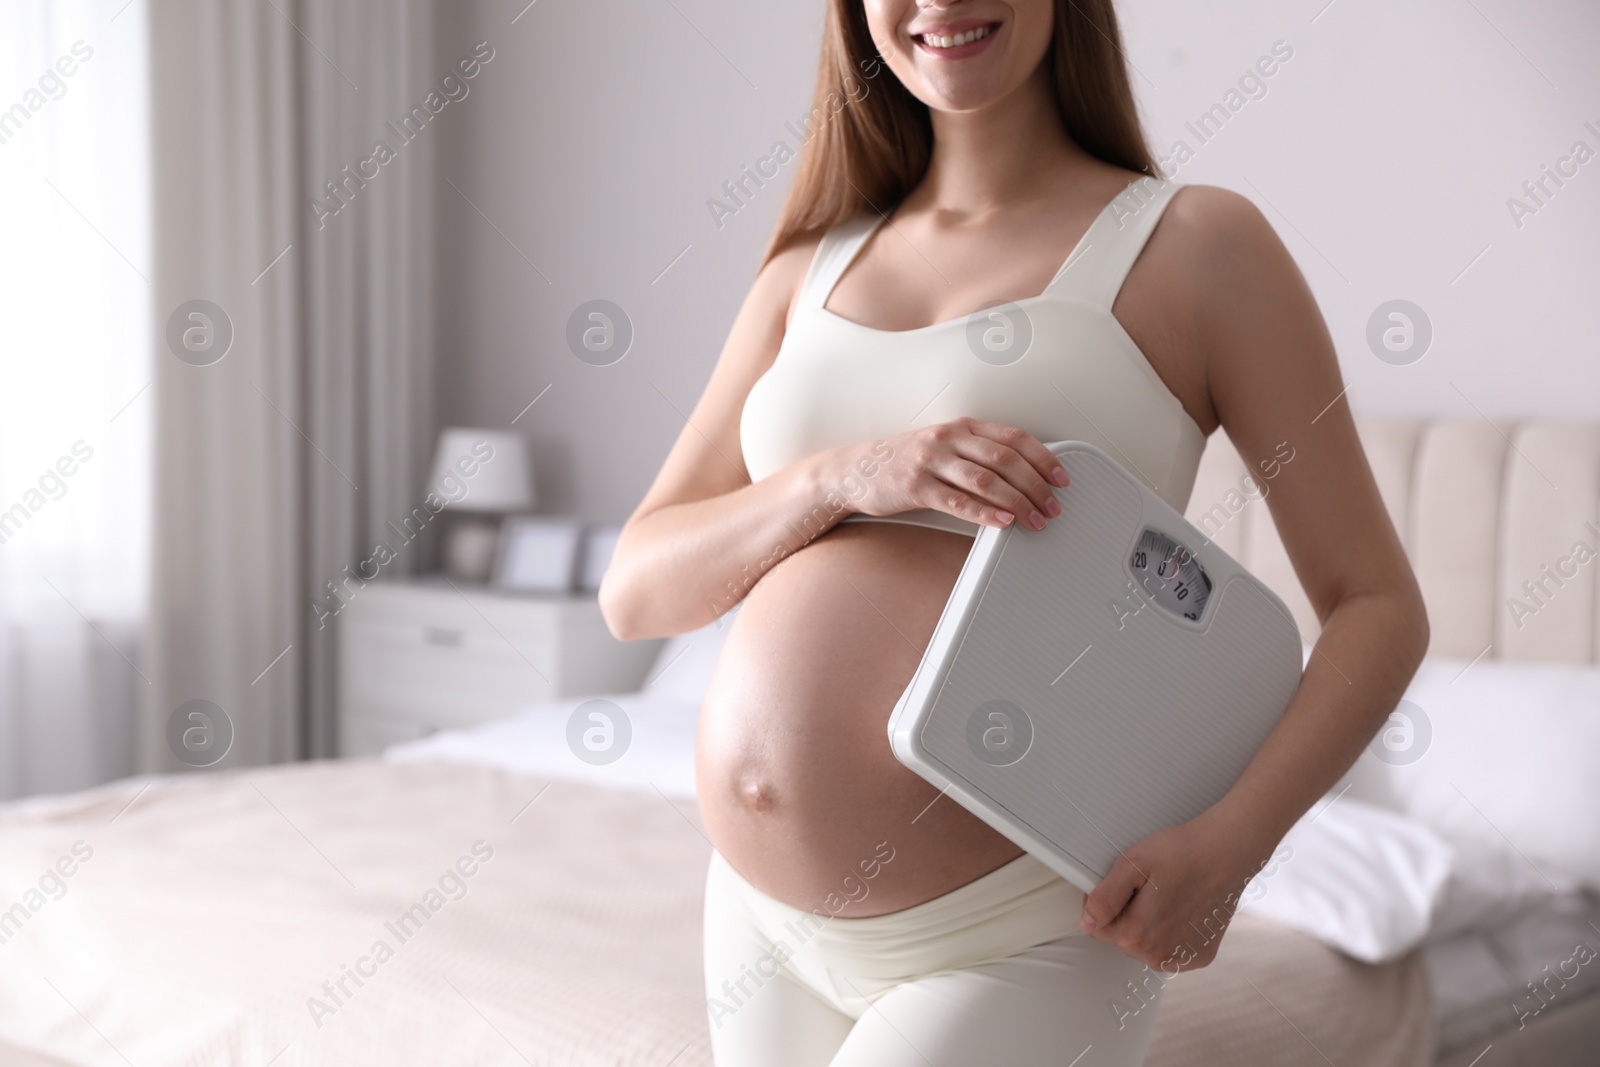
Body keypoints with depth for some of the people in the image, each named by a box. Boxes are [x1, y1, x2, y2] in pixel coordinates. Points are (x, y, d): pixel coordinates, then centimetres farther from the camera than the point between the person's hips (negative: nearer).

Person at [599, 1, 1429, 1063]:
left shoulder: (1194, 242, -1)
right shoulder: (811, 269, 10)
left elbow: (1380, 604, -2)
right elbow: (633, 592, 5)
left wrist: (1230, 840, -18)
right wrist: (834, 478, -14)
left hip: (1014, 943, -5)